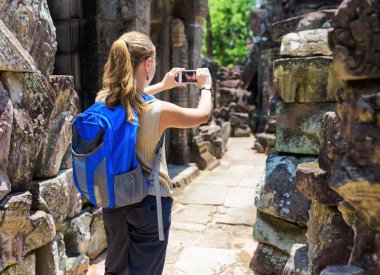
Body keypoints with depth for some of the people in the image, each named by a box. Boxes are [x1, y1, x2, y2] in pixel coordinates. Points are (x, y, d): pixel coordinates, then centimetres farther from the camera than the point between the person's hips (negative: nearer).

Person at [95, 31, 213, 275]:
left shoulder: (103, 101, -8)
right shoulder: (159, 111, -22)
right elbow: (203, 115, -3)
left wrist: (163, 85, 26)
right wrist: (206, 87, 16)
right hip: (150, 202, -5)